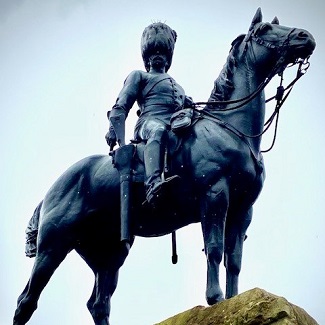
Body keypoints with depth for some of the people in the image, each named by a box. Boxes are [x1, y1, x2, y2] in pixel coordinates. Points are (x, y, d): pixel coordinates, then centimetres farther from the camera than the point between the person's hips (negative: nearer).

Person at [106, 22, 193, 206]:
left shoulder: (178, 87, 41)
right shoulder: (139, 76, 25)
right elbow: (121, 105, 11)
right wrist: (113, 128, -7)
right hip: (151, 122, -6)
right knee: (159, 130, -44)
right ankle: (153, 184, -67)